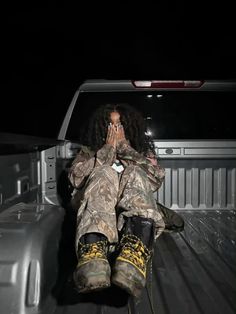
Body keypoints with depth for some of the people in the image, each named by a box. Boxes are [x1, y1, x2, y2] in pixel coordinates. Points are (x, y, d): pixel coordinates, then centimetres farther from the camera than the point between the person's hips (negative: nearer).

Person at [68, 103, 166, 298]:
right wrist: (109, 148, 4)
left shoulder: (144, 151, 27)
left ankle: (134, 256, -58)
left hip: (132, 213, 1)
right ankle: (92, 254, -57)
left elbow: (157, 179, 4)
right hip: (95, 209, 0)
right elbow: (76, 177, 4)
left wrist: (124, 147, 6)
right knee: (103, 174, -30)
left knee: (135, 174, -30)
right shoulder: (89, 151, 27)